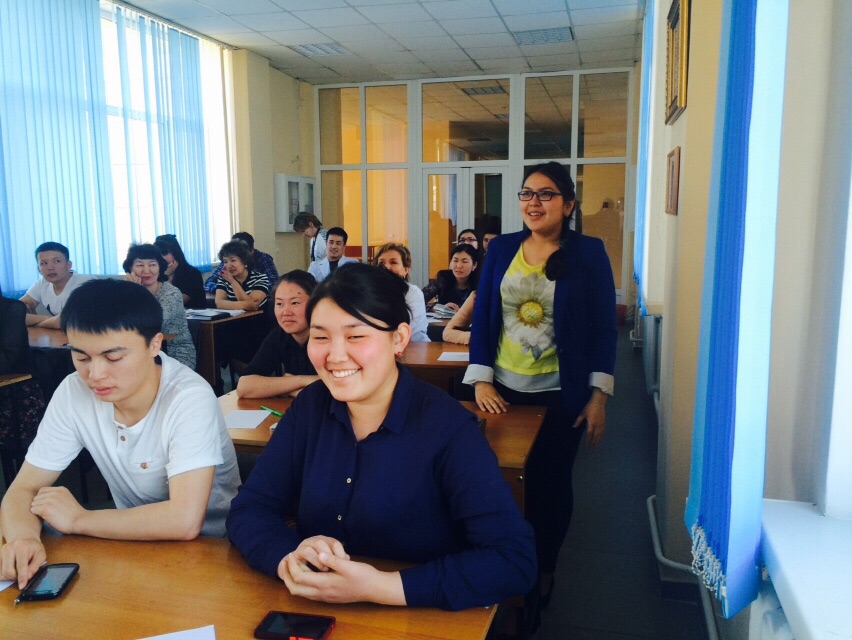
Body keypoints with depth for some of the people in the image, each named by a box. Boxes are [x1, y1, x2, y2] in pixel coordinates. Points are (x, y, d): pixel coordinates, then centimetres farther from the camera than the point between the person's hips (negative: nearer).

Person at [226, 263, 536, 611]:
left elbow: (514, 560, -21)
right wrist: (290, 557, -20)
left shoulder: (448, 427, -16)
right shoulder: (309, 407, -1)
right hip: (315, 620, 3)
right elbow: (249, 509, 0)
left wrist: (382, 586, -27)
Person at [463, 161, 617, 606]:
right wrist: (481, 381, -4)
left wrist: (598, 397, -6)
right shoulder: (501, 249, 3)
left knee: (550, 483, 10)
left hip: (560, 395, -2)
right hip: (503, 391, 2)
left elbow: (604, 326, -3)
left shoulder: (588, 253, -3)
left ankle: (543, 569, 33)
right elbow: (482, 317, 4)